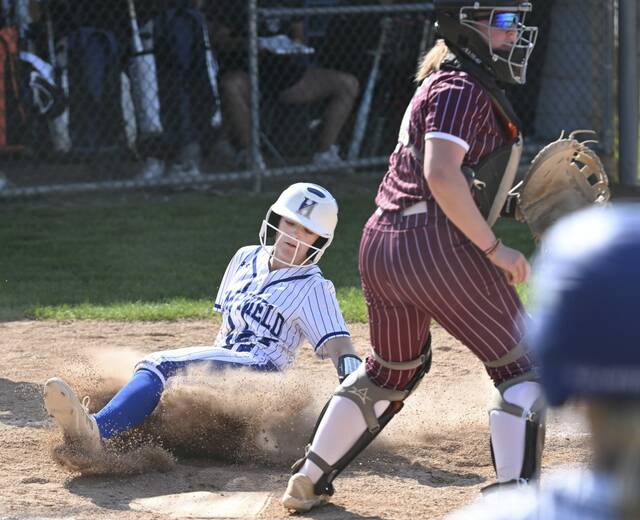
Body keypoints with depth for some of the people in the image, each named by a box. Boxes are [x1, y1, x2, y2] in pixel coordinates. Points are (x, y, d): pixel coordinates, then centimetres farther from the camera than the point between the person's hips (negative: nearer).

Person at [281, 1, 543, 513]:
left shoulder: (442, 81, 20)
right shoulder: (462, 88, -10)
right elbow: (441, 174, -23)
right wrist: (495, 249, -19)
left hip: (381, 242, 10)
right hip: (435, 245, -10)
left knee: (391, 371, 27)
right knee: (523, 366, -1)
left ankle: (308, 482, 32)